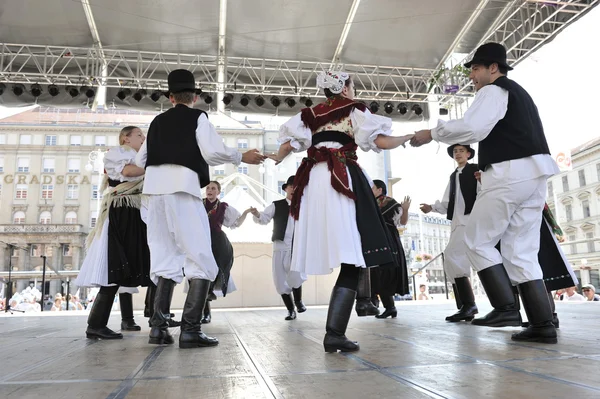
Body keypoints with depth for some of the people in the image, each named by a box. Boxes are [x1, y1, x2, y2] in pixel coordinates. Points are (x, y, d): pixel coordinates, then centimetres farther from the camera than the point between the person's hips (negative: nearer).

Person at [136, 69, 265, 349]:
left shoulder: (158, 121, 20)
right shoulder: (197, 117, 6)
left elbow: (141, 161, 22)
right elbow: (213, 152, -7)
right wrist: (243, 157, 8)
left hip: (156, 189, 6)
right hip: (183, 189, -6)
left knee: (165, 258, 11)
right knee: (201, 260, -3)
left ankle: (159, 326, 6)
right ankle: (190, 329, -11)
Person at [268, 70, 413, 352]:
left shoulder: (309, 114, 20)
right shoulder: (353, 109, 9)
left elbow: (288, 145, 9)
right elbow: (381, 142, -1)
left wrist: (277, 159, 30)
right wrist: (406, 138, 19)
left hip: (312, 181, 6)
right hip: (342, 180, -5)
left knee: (334, 253, 12)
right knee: (352, 259, -9)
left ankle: (335, 330, 16)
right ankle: (334, 332, -18)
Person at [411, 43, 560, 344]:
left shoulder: (494, 90, -2)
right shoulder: (518, 93, 28)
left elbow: (471, 127, -19)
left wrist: (432, 133, -10)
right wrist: (488, 167, 22)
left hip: (510, 173, -9)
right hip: (533, 172, 9)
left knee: (477, 241, 1)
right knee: (521, 251, 7)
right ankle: (543, 324, 3)